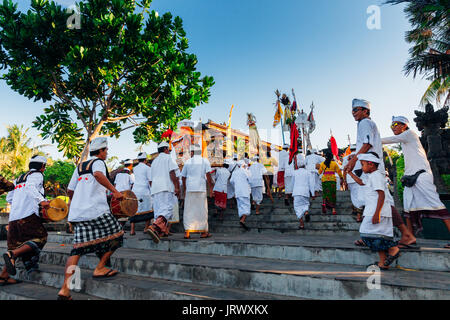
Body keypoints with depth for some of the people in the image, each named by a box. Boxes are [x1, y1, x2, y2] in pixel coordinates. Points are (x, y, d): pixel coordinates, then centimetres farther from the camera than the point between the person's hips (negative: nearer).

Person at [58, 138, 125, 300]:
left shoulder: (79, 166, 22)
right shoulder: (98, 162, 0)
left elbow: (70, 191, 24)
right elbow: (98, 174, -25)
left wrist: (73, 202, 44)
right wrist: (115, 191, -27)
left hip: (77, 212, 8)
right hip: (96, 210, -8)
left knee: (78, 248, 6)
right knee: (116, 235, 9)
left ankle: (65, 288, -1)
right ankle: (100, 268, 10)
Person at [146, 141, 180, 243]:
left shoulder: (154, 161, 27)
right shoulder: (168, 157, 7)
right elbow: (172, 173, -6)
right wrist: (176, 187, -8)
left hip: (155, 189, 8)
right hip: (166, 187, -8)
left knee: (158, 211, 6)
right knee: (167, 209, -17)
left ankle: (161, 232, 1)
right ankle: (154, 227, -36)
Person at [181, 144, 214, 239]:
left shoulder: (188, 162, 9)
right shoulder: (205, 161, 5)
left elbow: (183, 177, 13)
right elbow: (208, 175, -6)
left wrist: (184, 189, 24)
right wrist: (210, 187, -1)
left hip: (190, 189, 1)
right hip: (201, 189, -1)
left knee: (189, 211, 5)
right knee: (202, 210, 6)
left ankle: (187, 232, 1)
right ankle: (203, 232, 12)